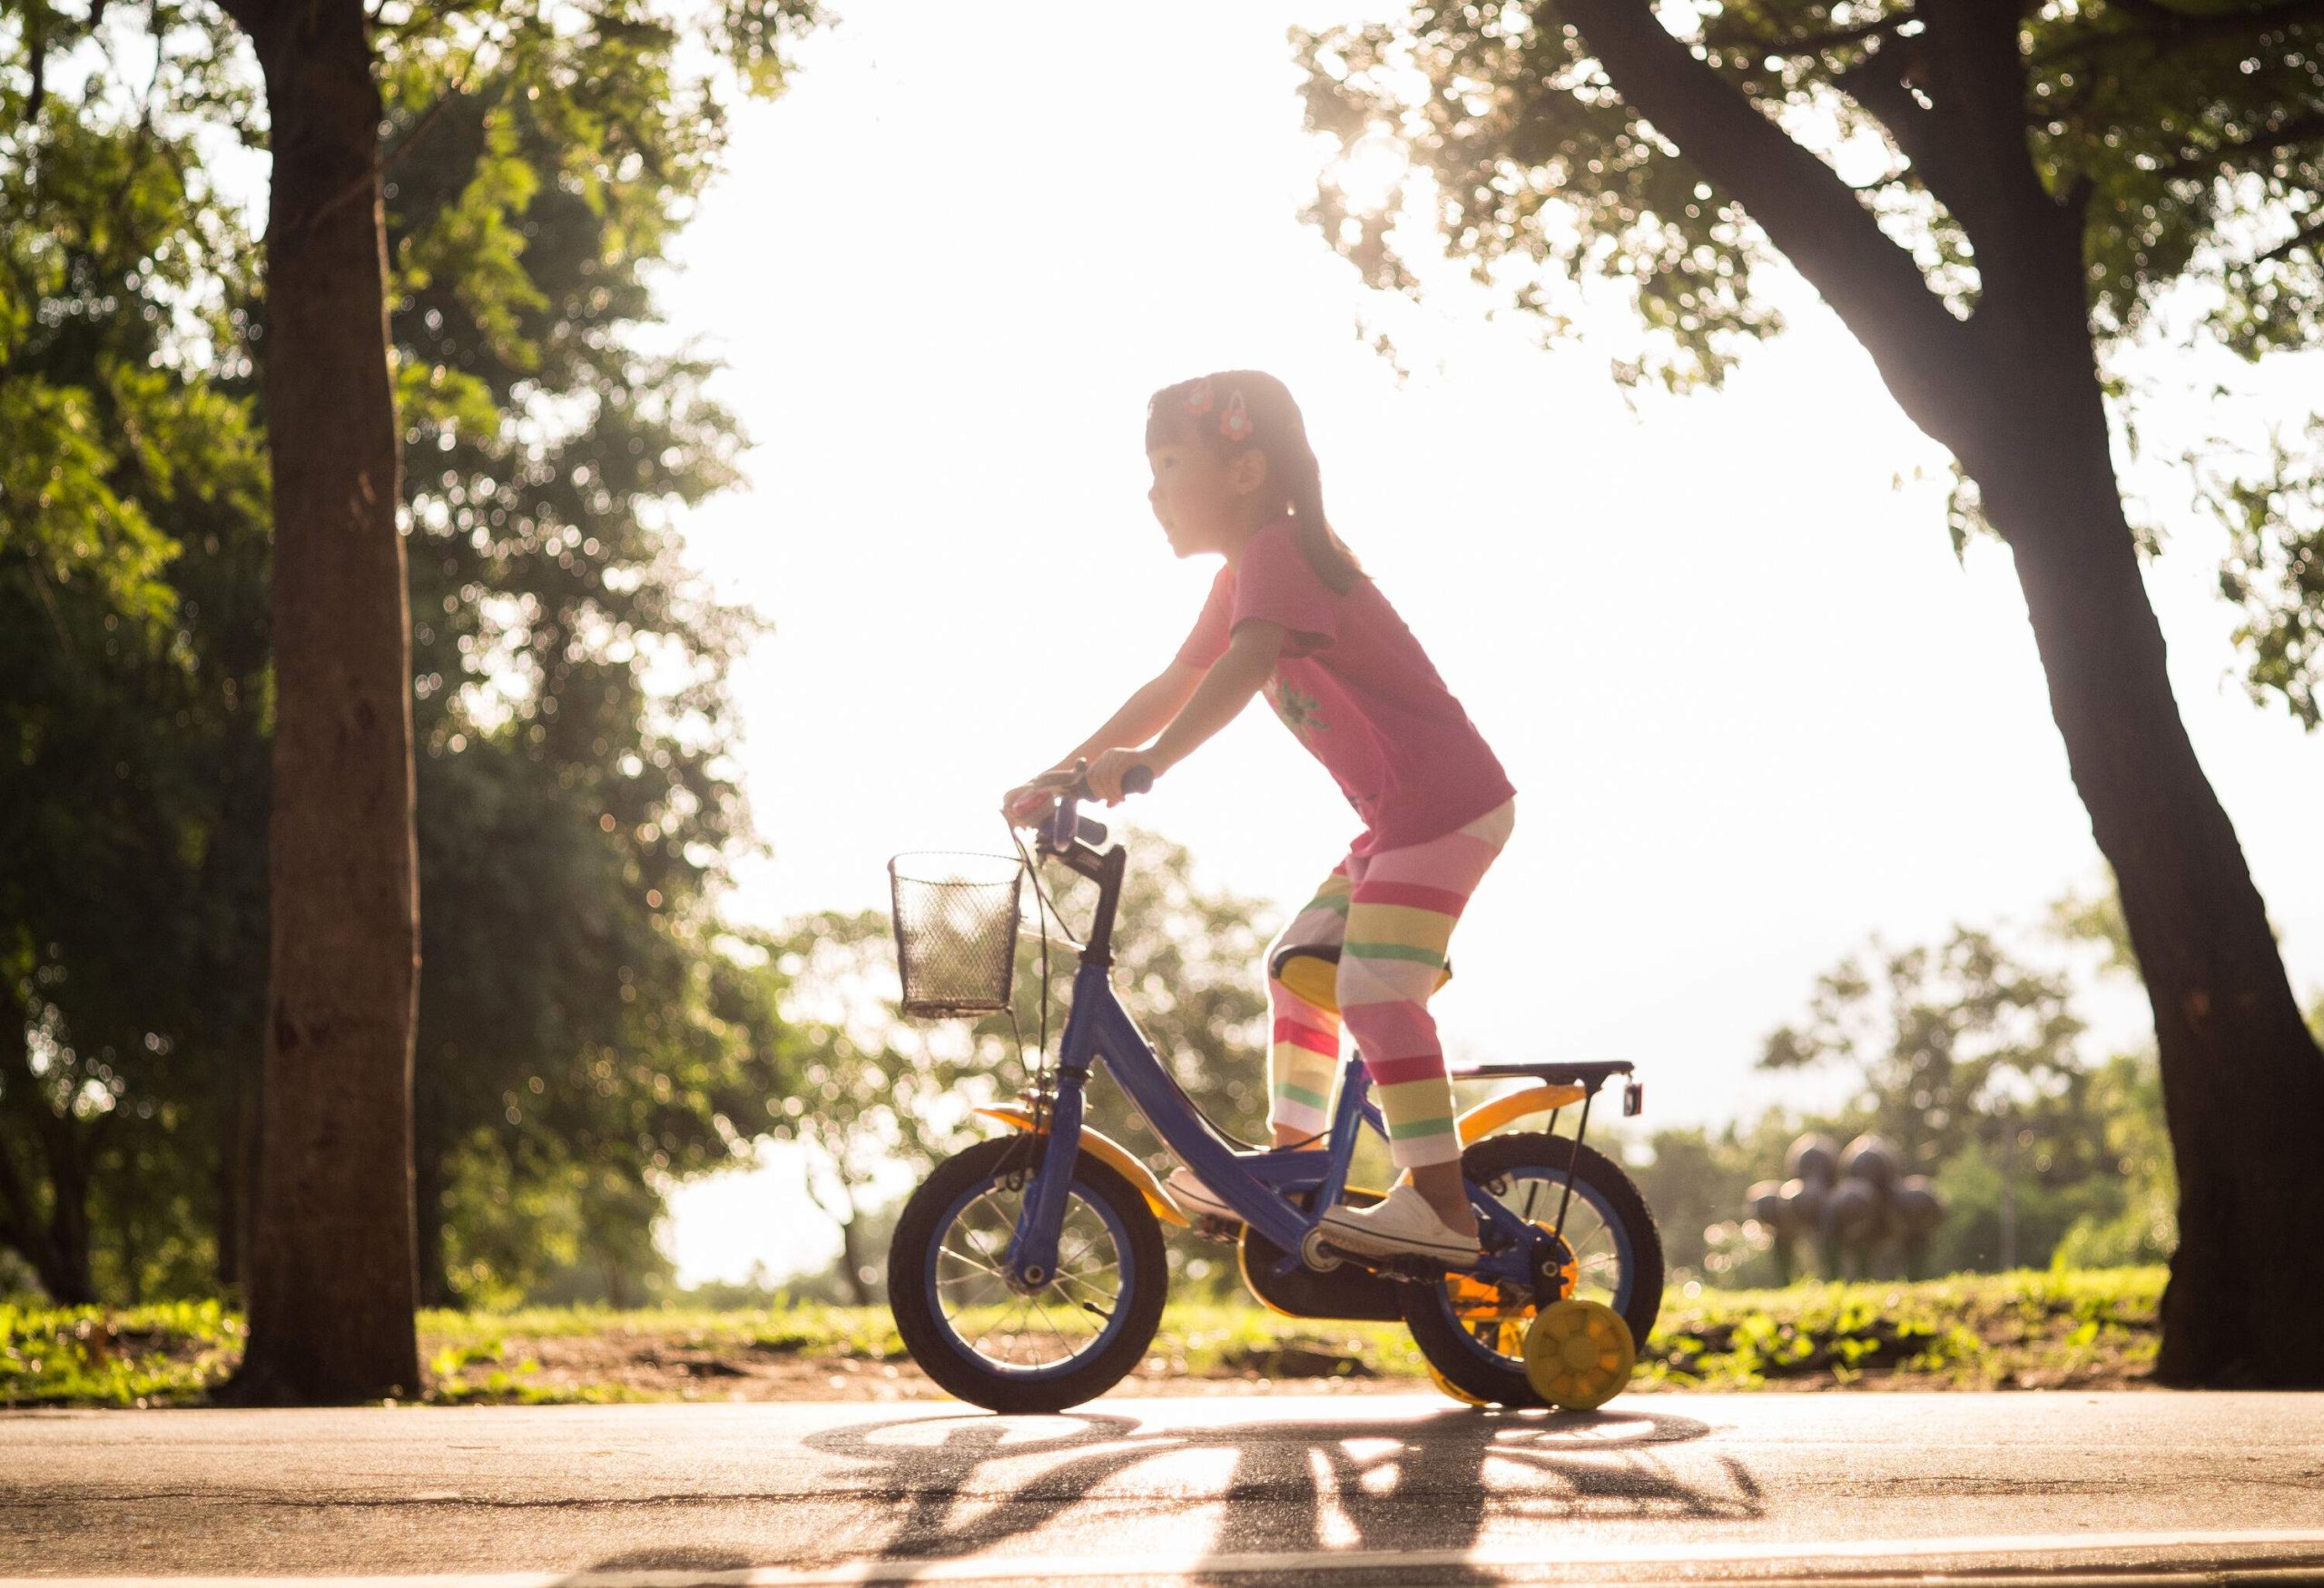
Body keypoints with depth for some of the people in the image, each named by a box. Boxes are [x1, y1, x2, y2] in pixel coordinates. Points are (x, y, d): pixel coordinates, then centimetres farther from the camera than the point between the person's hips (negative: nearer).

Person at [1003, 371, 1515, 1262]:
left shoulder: (1277, 553, -15)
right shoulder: (1241, 577, 18)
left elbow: (1249, 664, -34)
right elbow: (1171, 690, 24)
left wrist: (1152, 759, -46)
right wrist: (1061, 776, 21)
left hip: (1446, 803, -11)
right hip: (1401, 818, 11)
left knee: (1374, 988, -17)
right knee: (1299, 962, 15)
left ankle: (1440, 1205, -18)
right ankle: (1294, 1157, 21)